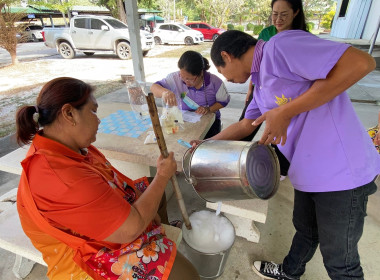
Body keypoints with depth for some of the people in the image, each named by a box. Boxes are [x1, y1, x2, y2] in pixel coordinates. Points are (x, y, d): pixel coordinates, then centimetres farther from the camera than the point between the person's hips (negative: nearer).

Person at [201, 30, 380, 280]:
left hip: (341, 172, -9)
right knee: (305, 231, 30)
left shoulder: (279, 46, -18)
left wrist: (286, 112, -23)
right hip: (308, 172, 9)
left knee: (339, 259, 14)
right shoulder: (261, 82, 11)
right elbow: (245, 126, 22)